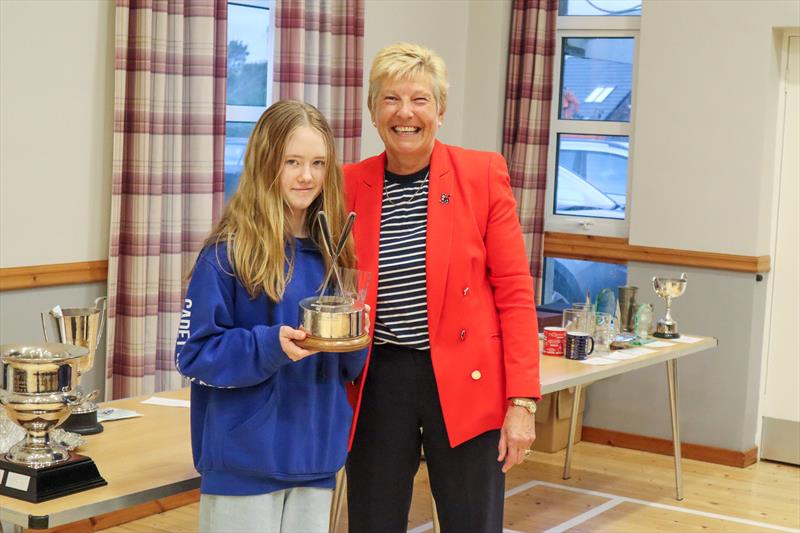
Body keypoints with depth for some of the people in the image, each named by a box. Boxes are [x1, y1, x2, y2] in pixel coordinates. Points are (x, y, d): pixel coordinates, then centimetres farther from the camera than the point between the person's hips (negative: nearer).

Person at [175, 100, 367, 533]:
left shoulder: (332, 252, 6)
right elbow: (193, 353, -10)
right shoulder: (229, 252, -10)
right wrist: (270, 345, -23)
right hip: (245, 461, -5)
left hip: (316, 457, 5)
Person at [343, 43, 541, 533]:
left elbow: (514, 291, -5)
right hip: (377, 383, 2)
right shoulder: (350, 185, 1)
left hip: (466, 383, -2)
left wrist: (522, 401, -9)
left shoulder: (482, 174, -4)